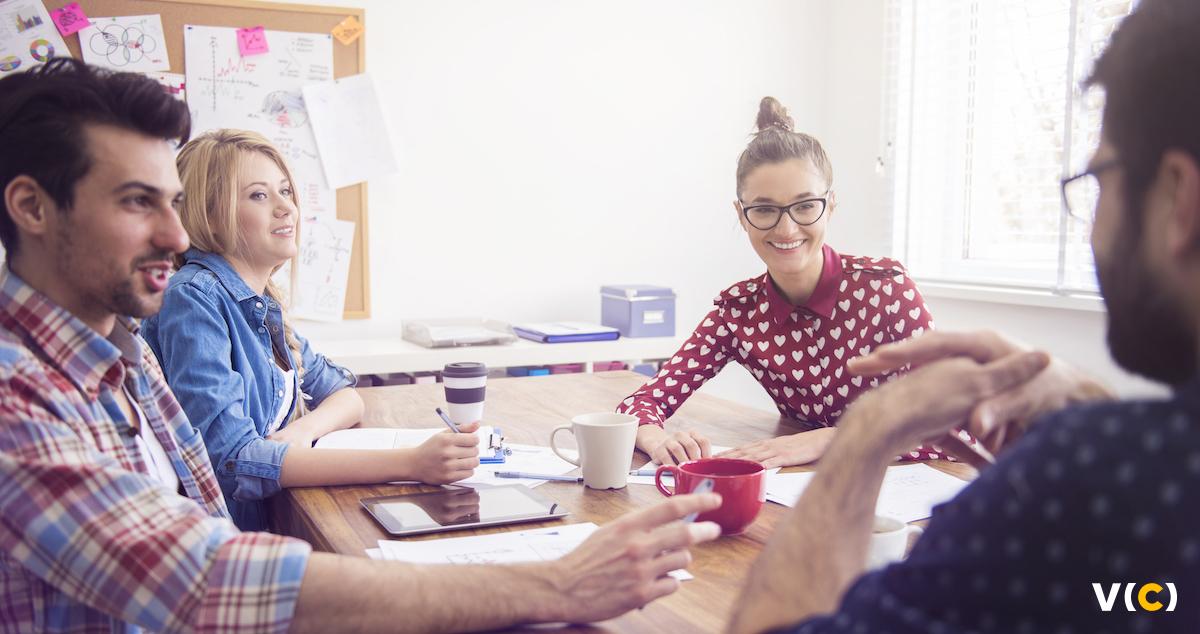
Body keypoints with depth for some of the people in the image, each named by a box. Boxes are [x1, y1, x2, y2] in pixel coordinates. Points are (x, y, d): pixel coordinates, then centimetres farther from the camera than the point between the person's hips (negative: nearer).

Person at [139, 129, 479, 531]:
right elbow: (230, 458, -26)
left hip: (270, 524, 7)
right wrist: (410, 463, -32)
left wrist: (304, 429, -12)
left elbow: (345, 395, 13)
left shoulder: (262, 302, 9)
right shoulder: (194, 298, -15)